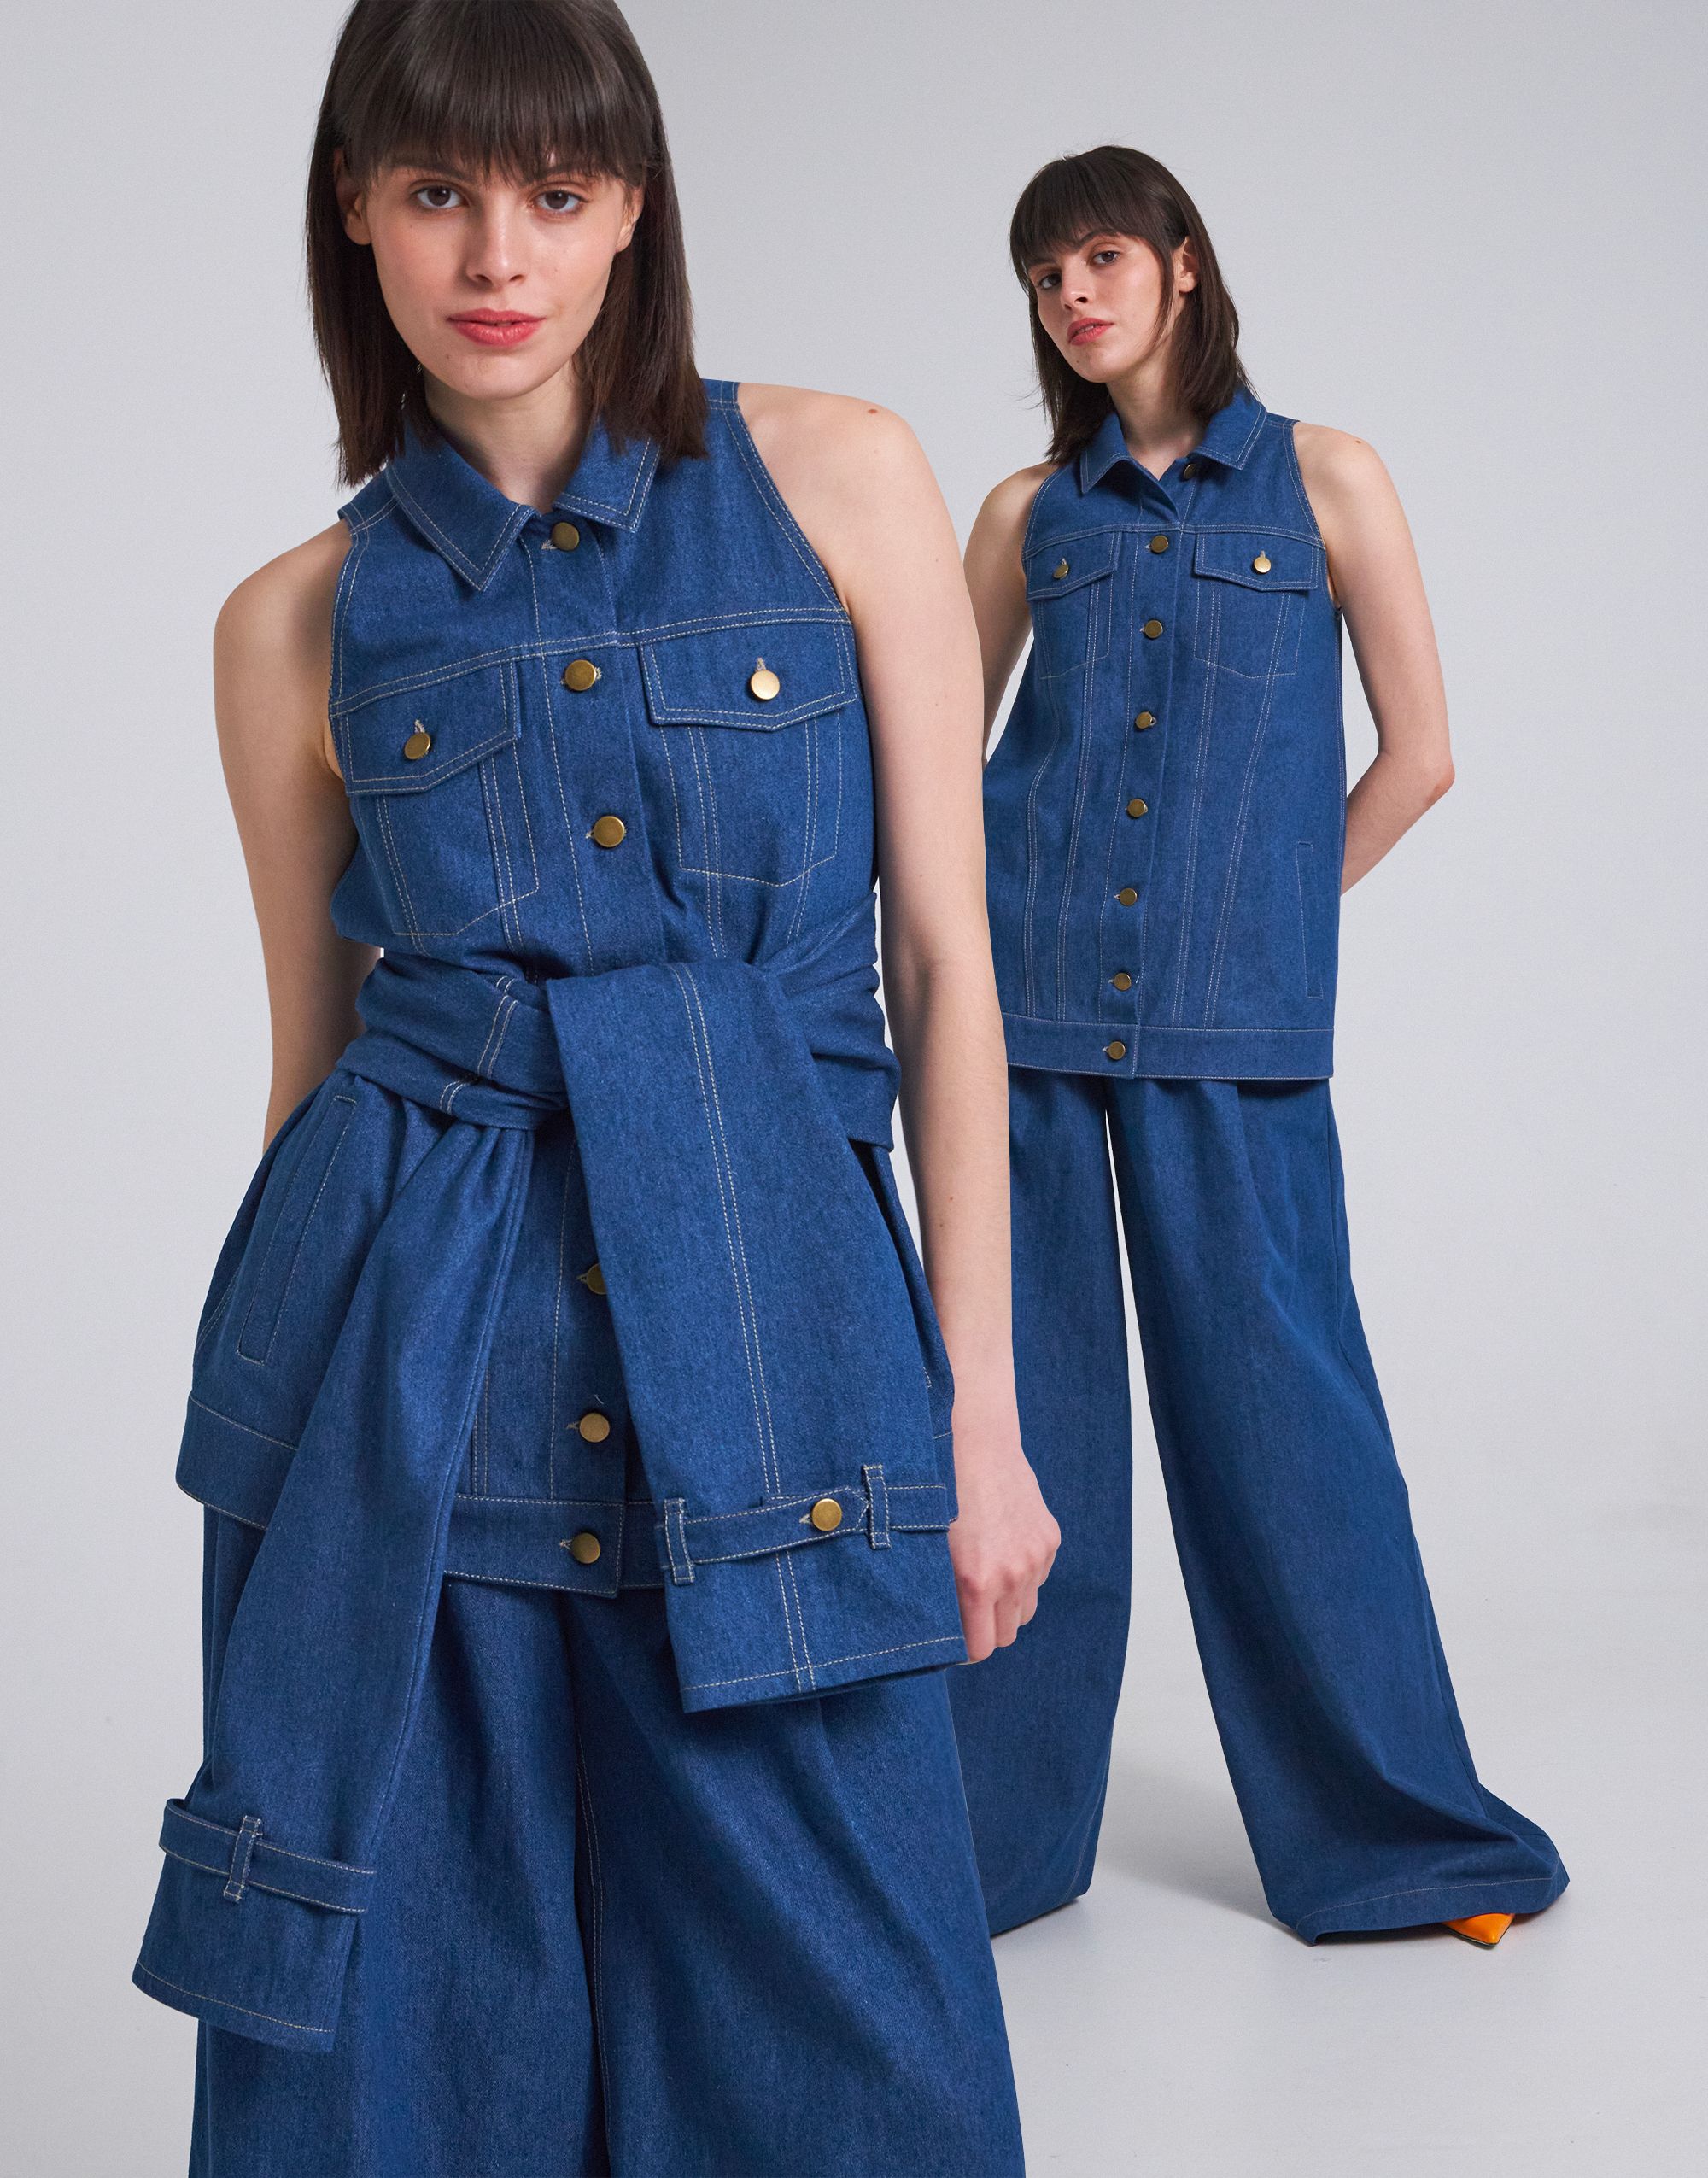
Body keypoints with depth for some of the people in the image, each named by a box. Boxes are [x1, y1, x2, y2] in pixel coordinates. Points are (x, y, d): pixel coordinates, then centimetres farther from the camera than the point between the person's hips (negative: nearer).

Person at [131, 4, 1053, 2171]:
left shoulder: (838, 482, 4)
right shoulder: (299, 621, 7)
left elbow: (947, 961, 2)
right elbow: (312, 1057, 12)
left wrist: (981, 1414, -1)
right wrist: (301, 1430, 14)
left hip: (759, 1329, -1)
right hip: (408, 1361, 1)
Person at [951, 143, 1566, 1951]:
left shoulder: (1323, 480, 6)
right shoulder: (1030, 512, 11)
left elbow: (1416, 755, 5)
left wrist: (1263, 918, 5)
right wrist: (976, 937, 6)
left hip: (1230, 1033, -2)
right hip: (1021, 1008, 2)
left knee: (1275, 1398, 0)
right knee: (1018, 1408, 6)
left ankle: (1392, 1822, 16)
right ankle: (994, 1820, 19)